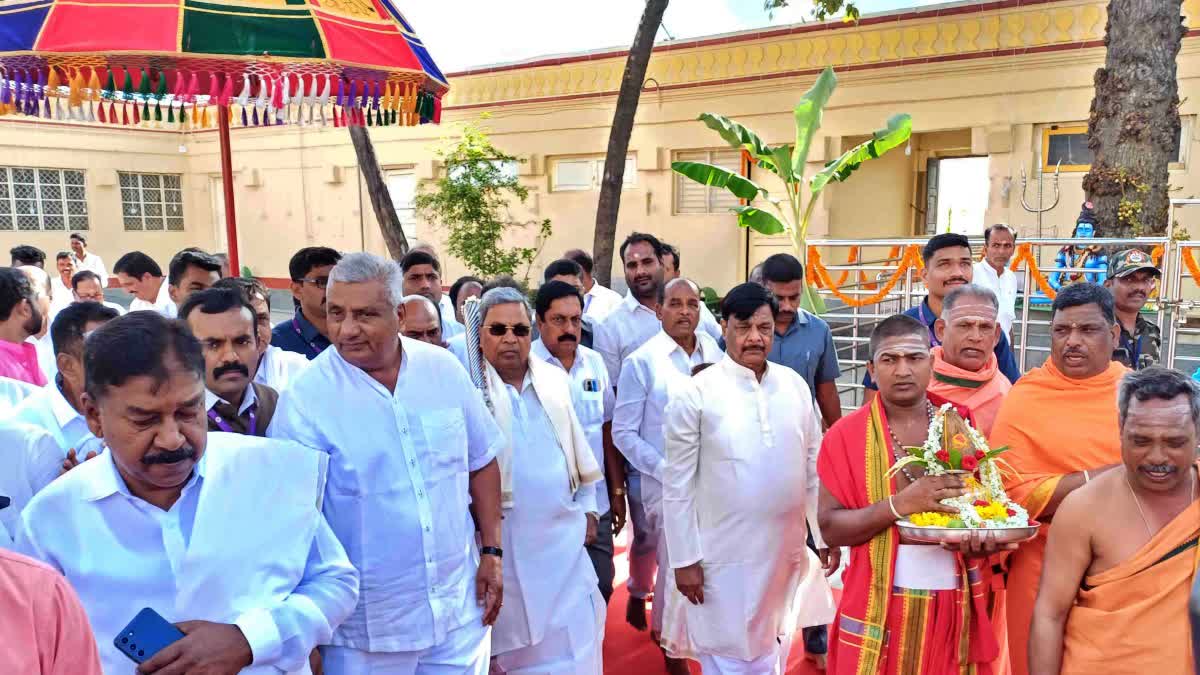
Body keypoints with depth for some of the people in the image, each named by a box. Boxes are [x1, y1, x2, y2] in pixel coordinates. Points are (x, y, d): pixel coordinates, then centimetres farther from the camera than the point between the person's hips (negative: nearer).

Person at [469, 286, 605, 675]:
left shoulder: (555, 379, 7)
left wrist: (588, 508, 14)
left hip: (563, 533, 4)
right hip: (503, 538, -4)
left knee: (574, 641, 11)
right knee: (512, 643, 11)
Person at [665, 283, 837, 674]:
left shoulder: (795, 385, 0)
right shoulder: (694, 394, -12)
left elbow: (814, 467, 7)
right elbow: (677, 486, -9)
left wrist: (825, 535, 8)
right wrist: (684, 560, -9)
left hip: (787, 553, 4)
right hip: (724, 558, -4)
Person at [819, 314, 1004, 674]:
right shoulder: (846, 434, -8)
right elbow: (830, 528, -11)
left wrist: (984, 538, -11)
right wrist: (900, 504, -23)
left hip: (954, 605, 3)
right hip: (879, 607, -3)